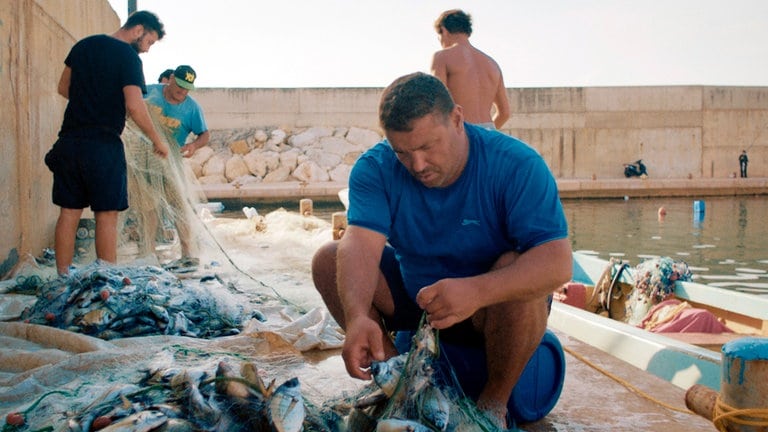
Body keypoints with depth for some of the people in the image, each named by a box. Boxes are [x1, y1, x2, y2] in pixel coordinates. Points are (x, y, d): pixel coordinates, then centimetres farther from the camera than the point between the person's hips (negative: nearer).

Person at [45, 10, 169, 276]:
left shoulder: (83, 45, 13)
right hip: (103, 145, -6)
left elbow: (63, 88, 20)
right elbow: (135, 106, -16)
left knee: (69, 212, 9)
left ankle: (63, 277, 13)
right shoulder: (128, 57, -8)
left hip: (69, 141, 6)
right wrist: (157, 141, -5)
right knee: (106, 215, 0)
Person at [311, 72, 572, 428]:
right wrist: (357, 316, -50)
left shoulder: (516, 165, -23)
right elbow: (361, 245, -30)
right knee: (327, 260, -14)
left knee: (516, 267, -35)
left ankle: (495, 400, -13)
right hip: (409, 295, 3)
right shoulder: (375, 168, -15)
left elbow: (558, 262, -33)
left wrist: (476, 291, -50)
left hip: (493, 310, -3)